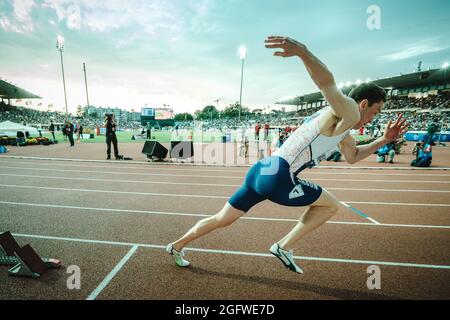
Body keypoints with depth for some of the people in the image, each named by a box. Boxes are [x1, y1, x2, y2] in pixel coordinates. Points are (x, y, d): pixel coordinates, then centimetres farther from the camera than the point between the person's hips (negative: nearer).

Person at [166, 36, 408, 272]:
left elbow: (352, 156, 40)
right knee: (331, 205, 13)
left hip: (261, 170, 9)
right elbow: (327, 83, -23)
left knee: (222, 219, 18)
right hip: (278, 177, -9)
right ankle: (284, 246, 15)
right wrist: (302, 51, -40)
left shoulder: (342, 129, 28)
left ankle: (176, 246, 32)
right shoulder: (349, 112, -3)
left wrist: (384, 140, 34)